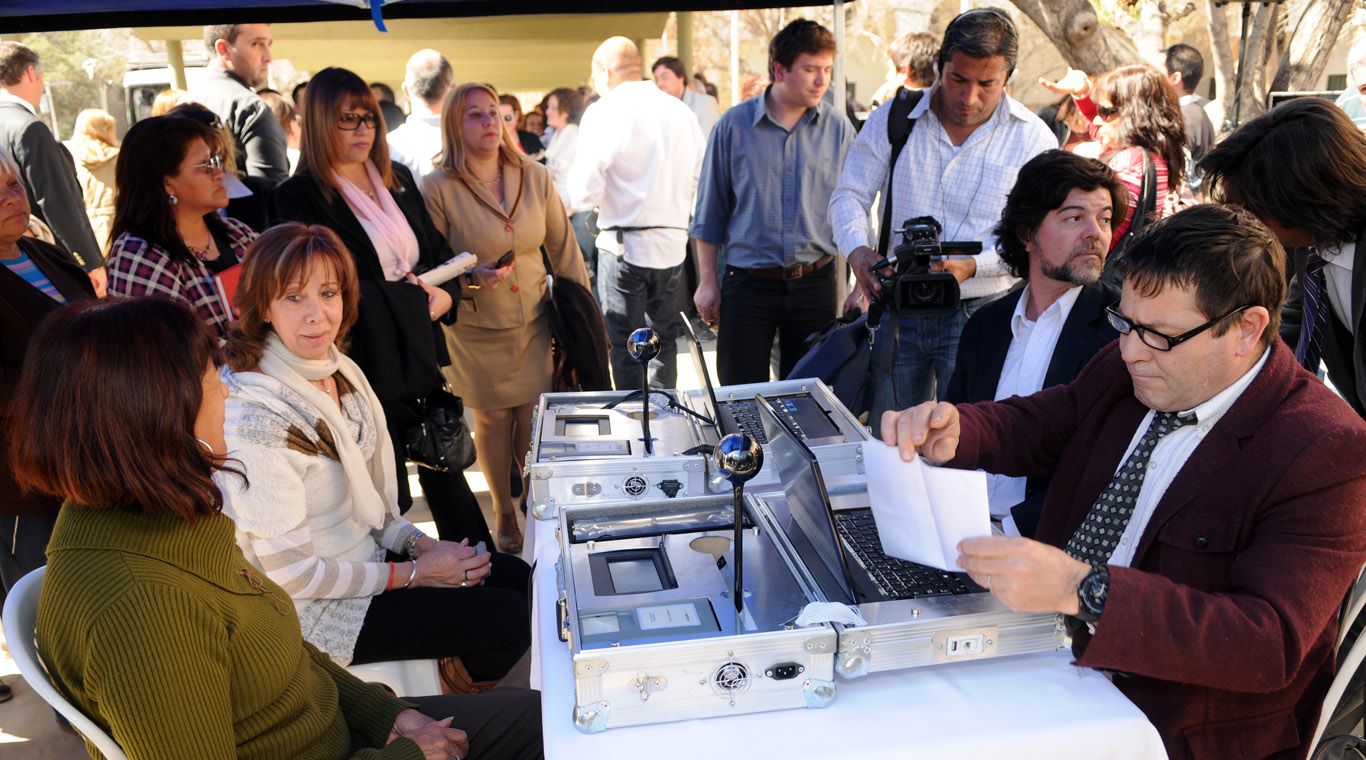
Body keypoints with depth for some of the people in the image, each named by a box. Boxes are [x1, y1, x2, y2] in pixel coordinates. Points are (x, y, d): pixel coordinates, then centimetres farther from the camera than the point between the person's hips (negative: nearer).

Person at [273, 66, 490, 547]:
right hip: (371, 360, -6)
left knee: (445, 466, 18)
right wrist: (410, 294, -14)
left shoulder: (398, 179, 10)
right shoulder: (299, 197, -10)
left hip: (423, 349, 6)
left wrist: (446, 295, -5)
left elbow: (439, 250, 15)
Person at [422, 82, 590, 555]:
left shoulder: (535, 177, 0)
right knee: (492, 420, 9)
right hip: (476, 332, -2)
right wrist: (472, 277, -24)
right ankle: (503, 513, 30)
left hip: (535, 325, 2)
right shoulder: (437, 188, -10)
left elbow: (564, 249, 6)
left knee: (537, 424, 6)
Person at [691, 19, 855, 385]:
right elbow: (710, 211, 3)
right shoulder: (734, 126, -2)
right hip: (748, 283, -1)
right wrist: (707, 282, 2)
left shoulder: (839, 129, 1)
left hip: (815, 283, 2)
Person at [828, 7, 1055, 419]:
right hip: (899, 310, 2)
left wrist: (972, 266, -24)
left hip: (979, 314, -2)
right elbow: (849, 195, 4)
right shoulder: (893, 119, 2)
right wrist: (858, 251, -17)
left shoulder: (1032, 138, -3)